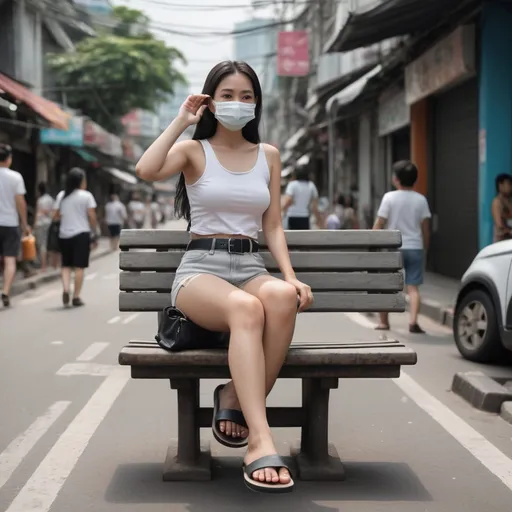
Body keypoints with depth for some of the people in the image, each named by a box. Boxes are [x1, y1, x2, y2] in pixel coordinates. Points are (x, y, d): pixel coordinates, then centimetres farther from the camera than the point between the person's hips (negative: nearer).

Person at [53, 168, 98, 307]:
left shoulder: (61, 195, 7)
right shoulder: (86, 196, -4)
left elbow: (55, 216, 7)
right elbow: (92, 217, -7)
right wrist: (94, 233, 2)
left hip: (64, 235, 4)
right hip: (81, 234, -3)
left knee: (66, 265, 14)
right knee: (79, 267, 1)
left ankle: (65, 289, -7)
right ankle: (76, 297, 1)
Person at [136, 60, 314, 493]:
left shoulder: (268, 155, 17)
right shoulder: (194, 150, 7)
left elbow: (273, 227, 13)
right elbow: (146, 170, -16)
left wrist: (290, 276, -4)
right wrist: (182, 120, -5)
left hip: (251, 267, 3)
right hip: (201, 268, -3)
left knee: (283, 297, -36)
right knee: (246, 309, -39)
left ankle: (238, 398, -20)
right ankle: (261, 441, -44)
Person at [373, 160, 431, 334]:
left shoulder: (389, 197, -6)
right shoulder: (420, 200, 2)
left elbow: (379, 224, -7)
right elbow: (425, 228, 3)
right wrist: (425, 248, 14)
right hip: (415, 248, 2)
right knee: (413, 287, 2)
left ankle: (384, 322, 19)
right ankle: (413, 321, -13)